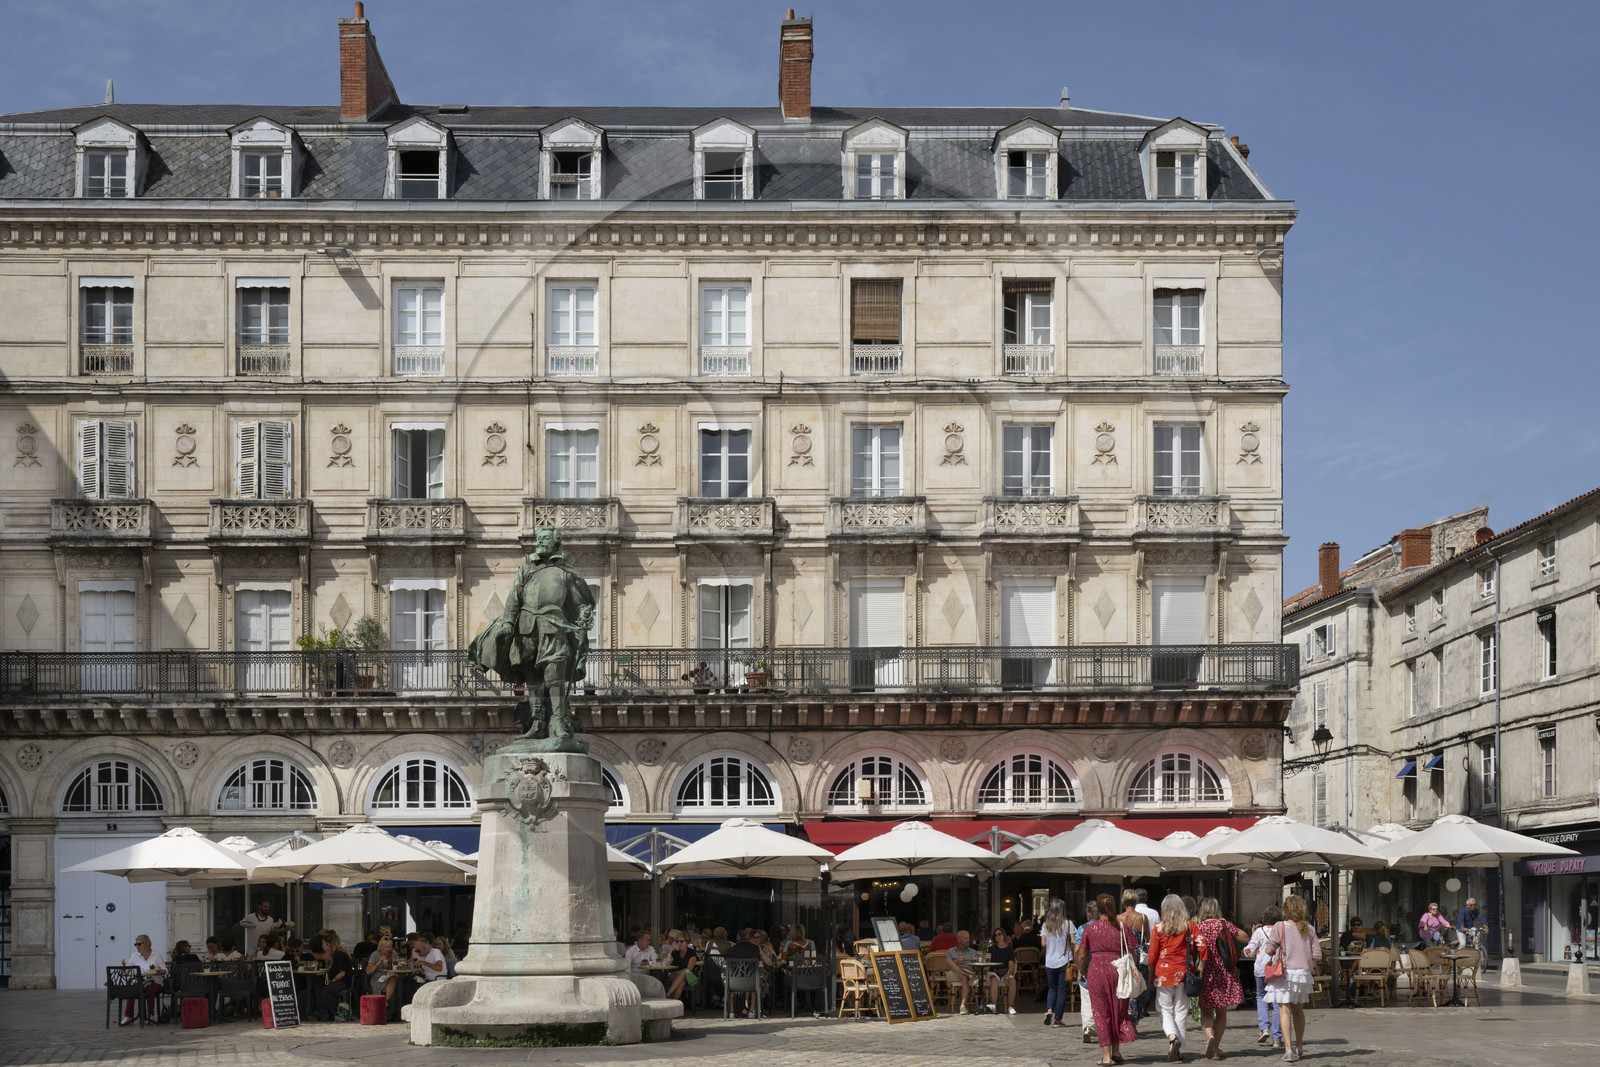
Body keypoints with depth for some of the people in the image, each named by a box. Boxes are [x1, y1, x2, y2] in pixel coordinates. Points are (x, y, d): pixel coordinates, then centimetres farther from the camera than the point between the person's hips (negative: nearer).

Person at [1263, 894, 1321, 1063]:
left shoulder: (1280, 927, -7)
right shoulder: (1309, 929, 2)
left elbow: (1269, 950, -8)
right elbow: (1317, 955, 2)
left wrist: (1267, 945, 14)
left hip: (1285, 973, -4)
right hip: (1303, 973, 4)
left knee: (1285, 1011, -5)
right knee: (1298, 1010, 20)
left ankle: (1289, 1050, -15)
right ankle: (1299, 1046, 32)